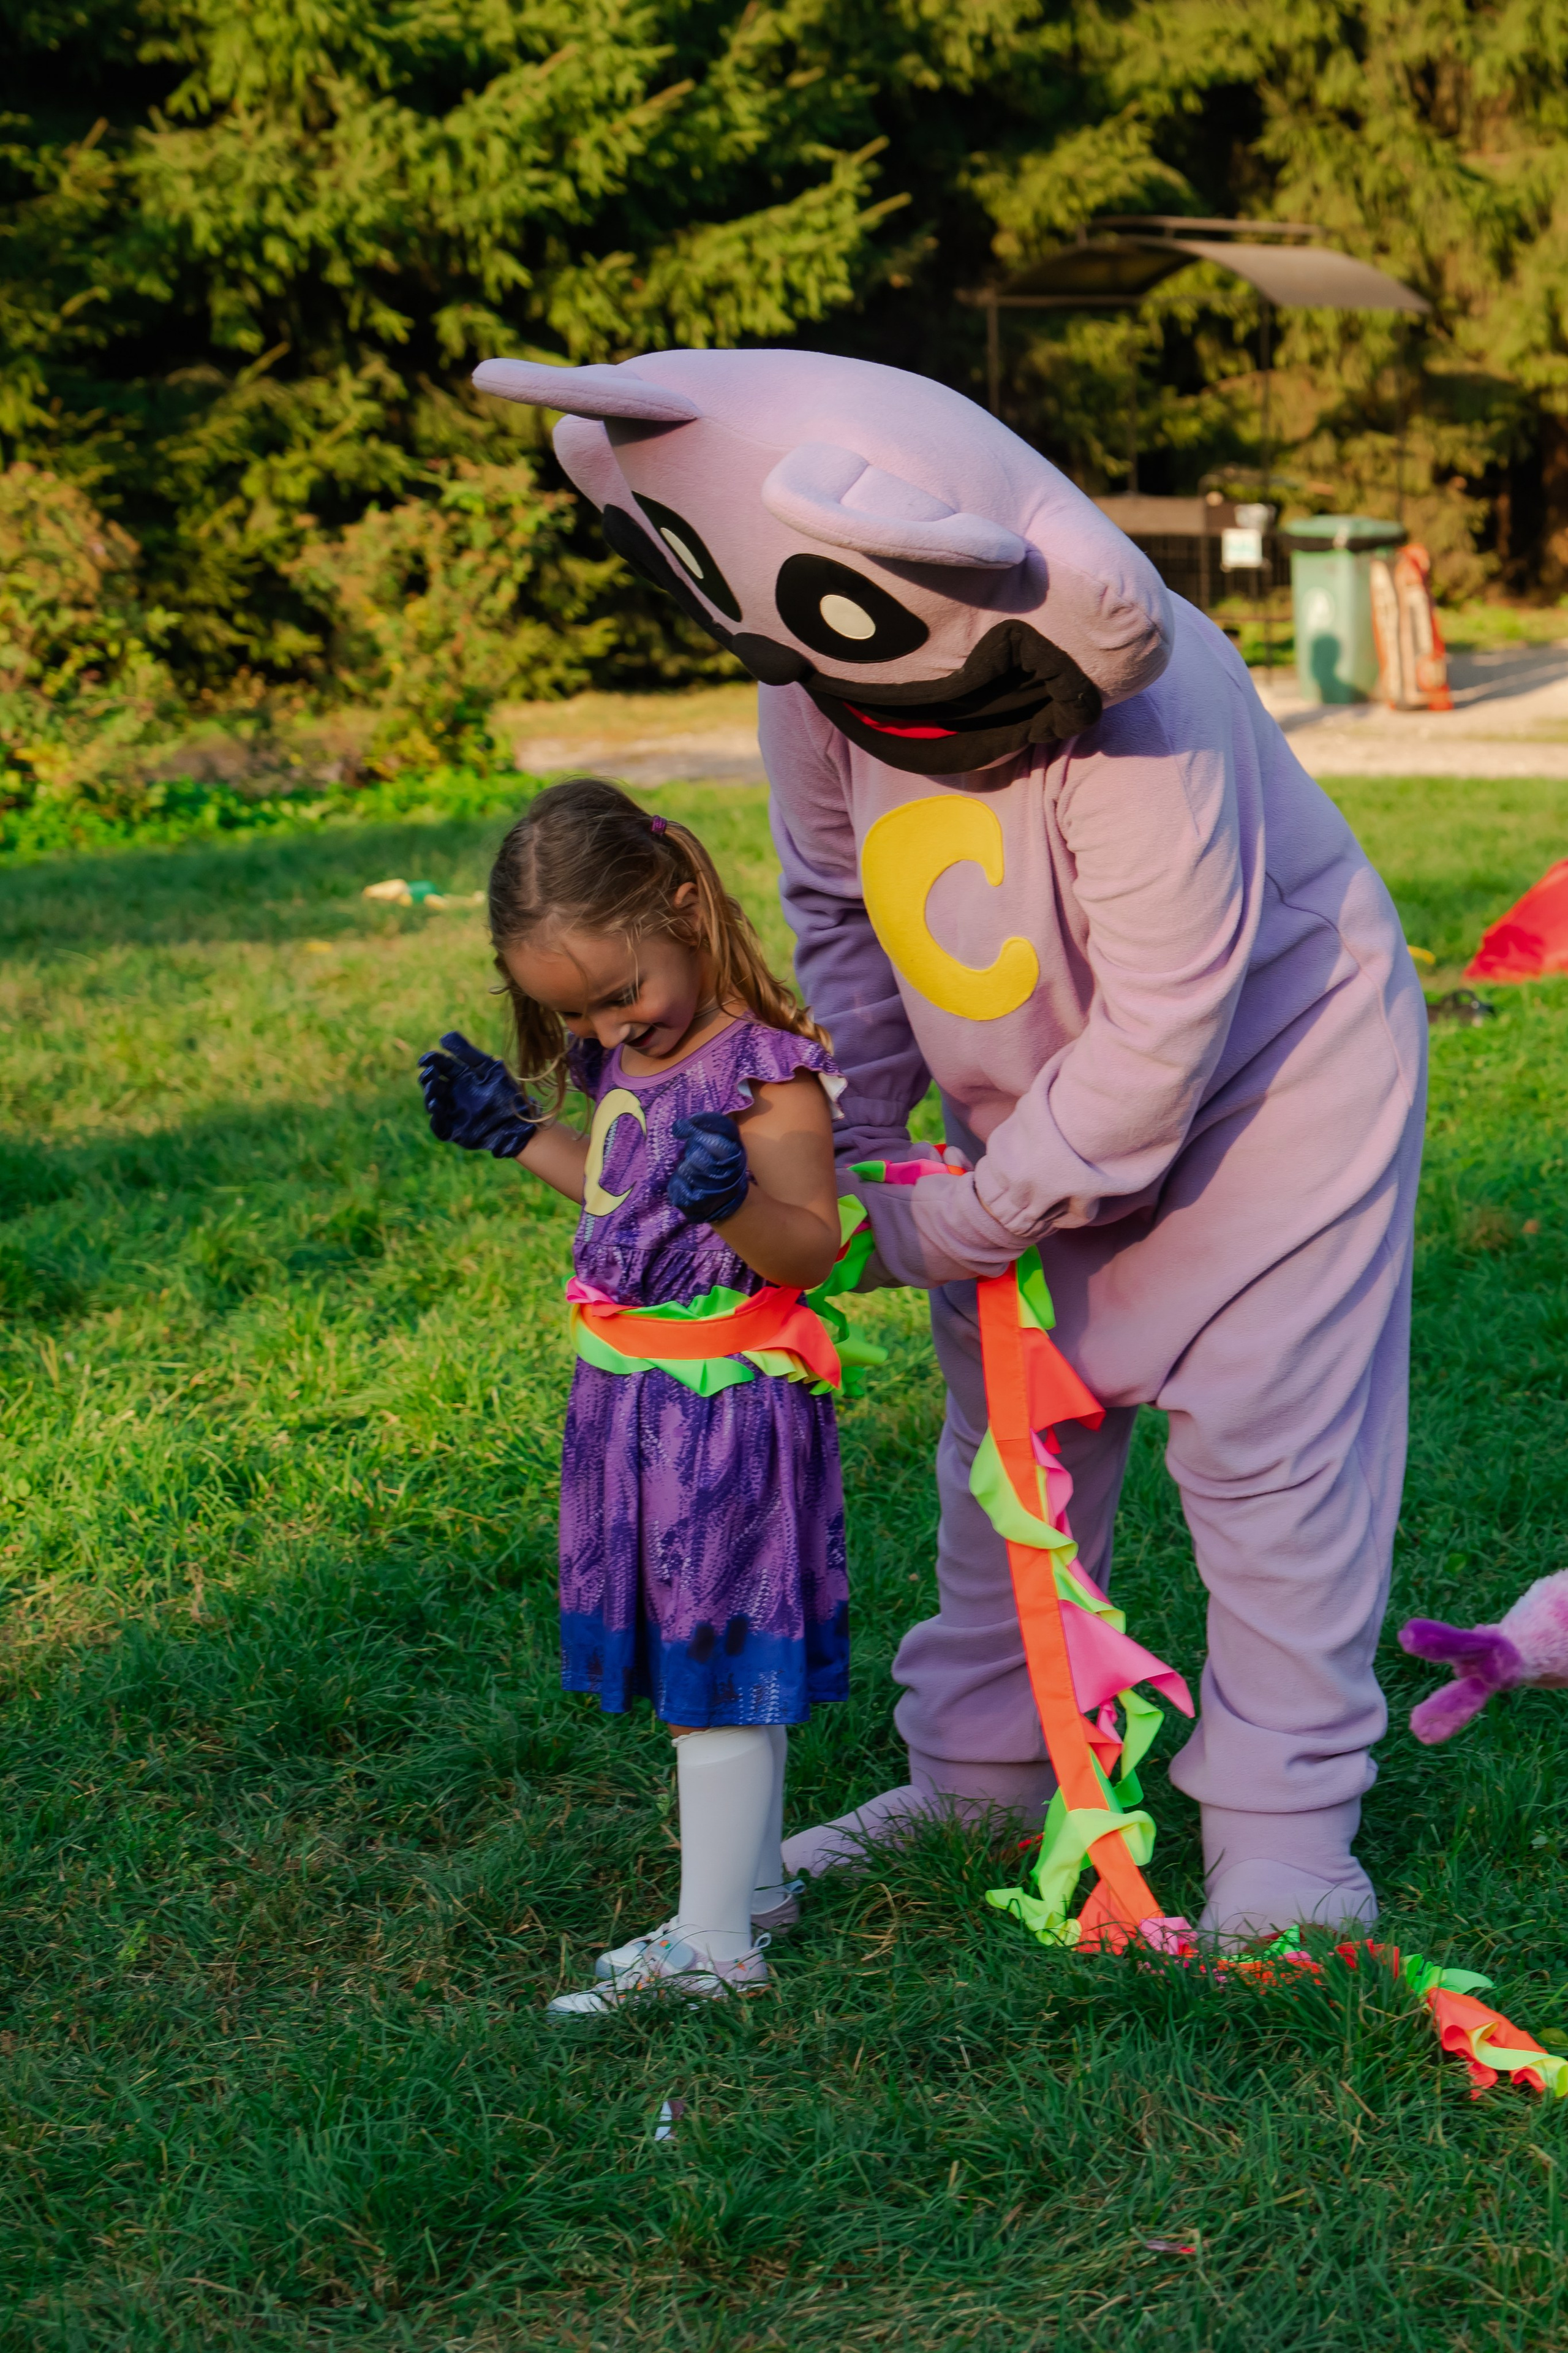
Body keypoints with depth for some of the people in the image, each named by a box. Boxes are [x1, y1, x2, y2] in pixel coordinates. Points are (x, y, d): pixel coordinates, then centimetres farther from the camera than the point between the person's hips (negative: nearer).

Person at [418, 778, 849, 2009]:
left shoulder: (766, 1073, -20)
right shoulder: (625, 1065, 7)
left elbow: (810, 1247, -24)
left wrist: (734, 1199, -43)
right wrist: (520, 1133, 20)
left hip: (726, 1406, -9)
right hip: (630, 1401, 9)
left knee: (716, 1667, -2)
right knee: (719, 1663, 18)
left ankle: (713, 1943, 6)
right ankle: (753, 1884, 32)